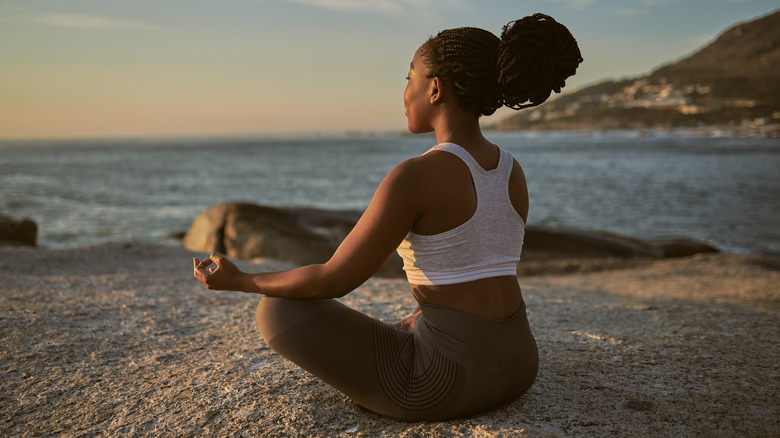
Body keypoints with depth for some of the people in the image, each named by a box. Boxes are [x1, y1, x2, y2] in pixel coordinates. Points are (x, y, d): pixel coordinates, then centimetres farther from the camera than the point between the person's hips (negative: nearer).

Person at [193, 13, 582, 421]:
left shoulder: (413, 177, -19)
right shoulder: (512, 172, 4)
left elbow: (334, 280, -13)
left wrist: (240, 281, 3)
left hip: (448, 378, -8)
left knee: (276, 310, 6)